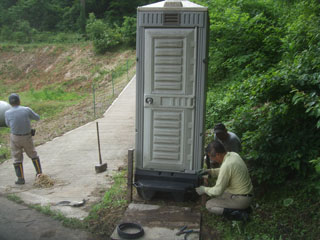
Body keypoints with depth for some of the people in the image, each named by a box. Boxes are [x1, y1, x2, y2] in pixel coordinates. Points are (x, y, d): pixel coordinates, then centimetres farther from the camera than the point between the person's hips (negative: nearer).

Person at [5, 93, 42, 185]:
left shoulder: (7, 113, -10)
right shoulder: (26, 110, -12)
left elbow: (8, 124, 10)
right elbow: (37, 118, 4)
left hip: (15, 138, 0)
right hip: (27, 137, 1)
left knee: (17, 158, 11)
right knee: (33, 154, 20)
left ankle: (21, 178, 12)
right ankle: (39, 173, 26)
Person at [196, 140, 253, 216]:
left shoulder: (227, 165, -28)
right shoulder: (233, 154, -2)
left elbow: (218, 191, -20)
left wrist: (204, 190, -4)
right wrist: (210, 171, 10)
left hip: (240, 199, -9)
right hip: (247, 192, 9)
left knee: (209, 205, -3)